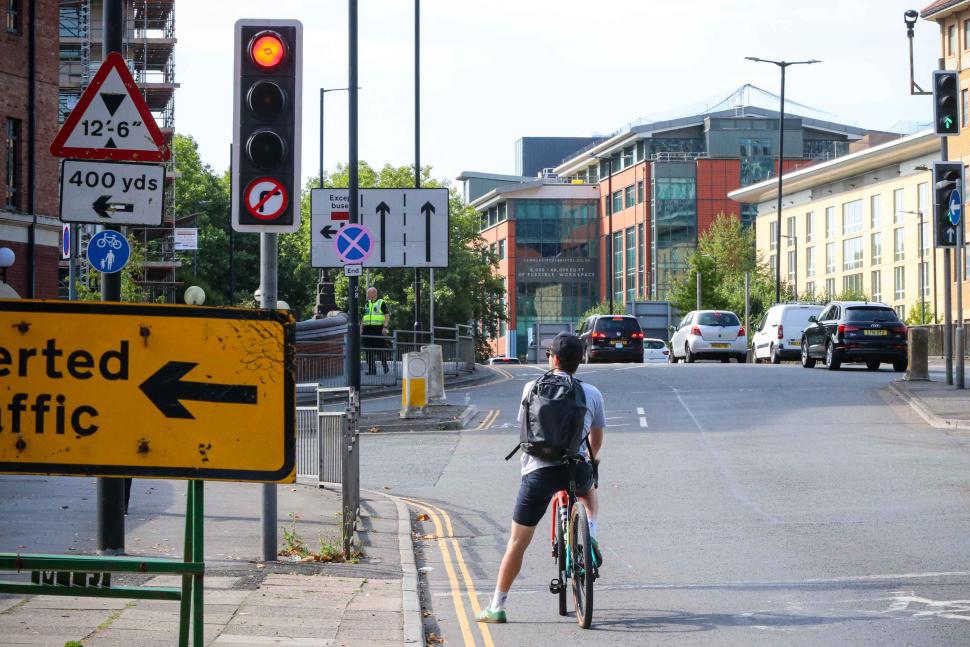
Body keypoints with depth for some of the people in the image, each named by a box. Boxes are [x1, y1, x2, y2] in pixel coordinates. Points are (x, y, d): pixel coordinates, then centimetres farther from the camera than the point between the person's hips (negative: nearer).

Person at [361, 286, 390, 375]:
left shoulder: (381, 303, -1)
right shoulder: (367, 304, 18)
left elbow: (387, 316, -7)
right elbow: (363, 318, 22)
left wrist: (385, 327, -16)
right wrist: (361, 328, 14)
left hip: (379, 329, -6)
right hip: (368, 330, 6)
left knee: (381, 349, -4)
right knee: (368, 350, 3)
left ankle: (385, 367, 8)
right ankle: (371, 369, 8)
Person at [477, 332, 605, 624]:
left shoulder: (533, 388, 5)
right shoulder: (592, 393, 7)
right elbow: (597, 435, 18)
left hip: (537, 471, -1)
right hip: (576, 468, 1)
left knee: (517, 542, 9)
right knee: (589, 490, 39)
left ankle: (496, 607, 12)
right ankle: (590, 537, 14)